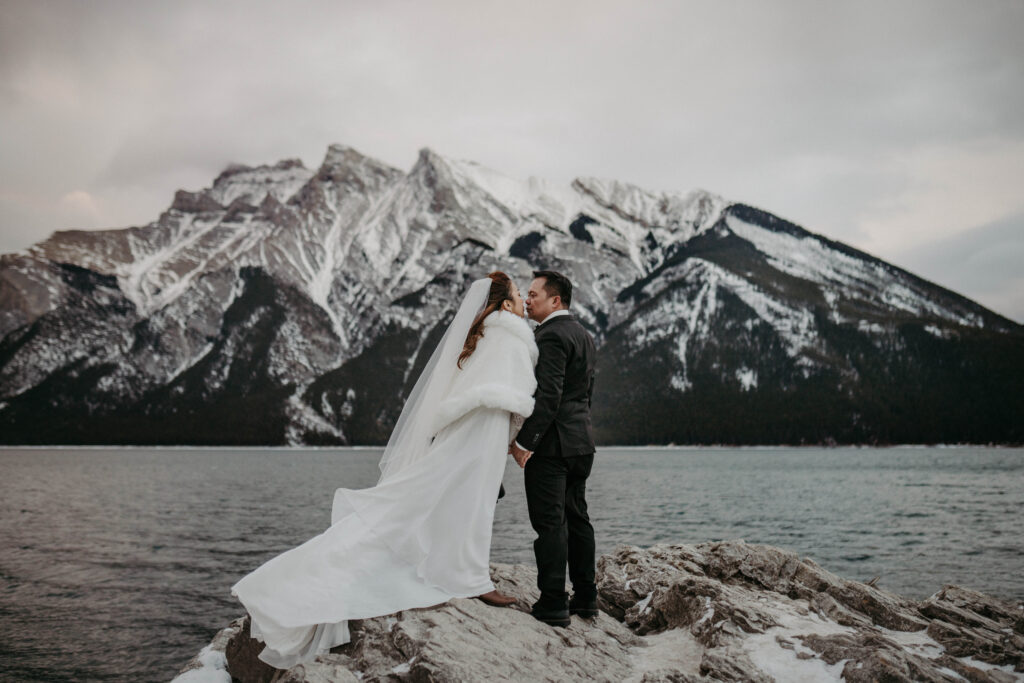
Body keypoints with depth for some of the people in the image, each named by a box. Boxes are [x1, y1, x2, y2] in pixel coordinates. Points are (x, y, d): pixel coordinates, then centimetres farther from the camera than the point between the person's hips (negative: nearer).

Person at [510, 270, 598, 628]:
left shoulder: (551, 336, -14)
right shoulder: (584, 335, 15)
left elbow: (547, 395, -22)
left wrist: (524, 442, -20)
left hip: (550, 442, -10)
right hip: (581, 442, 10)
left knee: (550, 523, -5)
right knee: (576, 518, 14)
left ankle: (553, 605, -1)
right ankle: (585, 597, 22)